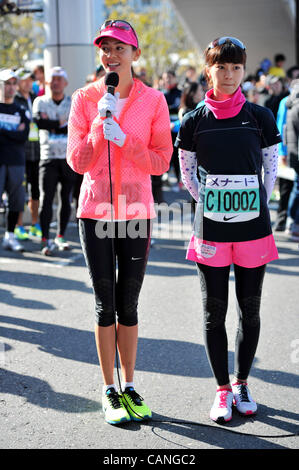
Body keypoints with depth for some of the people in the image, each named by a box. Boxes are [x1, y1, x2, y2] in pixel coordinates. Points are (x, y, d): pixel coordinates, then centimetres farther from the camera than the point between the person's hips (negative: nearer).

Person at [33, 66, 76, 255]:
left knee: (66, 199, 6)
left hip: (70, 157, 1)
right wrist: (61, 123, -9)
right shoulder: (40, 102, 7)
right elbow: (38, 120, -13)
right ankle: (46, 240, -6)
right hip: (49, 156, -1)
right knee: (46, 199, -8)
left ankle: (61, 237, 18)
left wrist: (52, 125, -10)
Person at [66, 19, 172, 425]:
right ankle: (110, 391, 17)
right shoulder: (85, 99, 1)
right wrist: (100, 124, -15)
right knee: (105, 303, 4)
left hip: (136, 211, 0)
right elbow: (78, 162, -3)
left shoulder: (153, 100, -1)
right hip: (95, 210, 0)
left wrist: (122, 138, -17)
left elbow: (161, 163, -4)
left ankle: (129, 386, 23)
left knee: (128, 304, 8)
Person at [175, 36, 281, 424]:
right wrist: (211, 204, 0)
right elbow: (187, 174, 8)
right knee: (214, 312, 4)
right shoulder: (194, 122, 1)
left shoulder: (260, 117, 2)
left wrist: (255, 206, 1)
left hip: (253, 229, 1)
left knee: (250, 310, 9)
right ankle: (223, 390, 17)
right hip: (211, 229, 0)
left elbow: (271, 167, 9)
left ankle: (241, 382, 27)